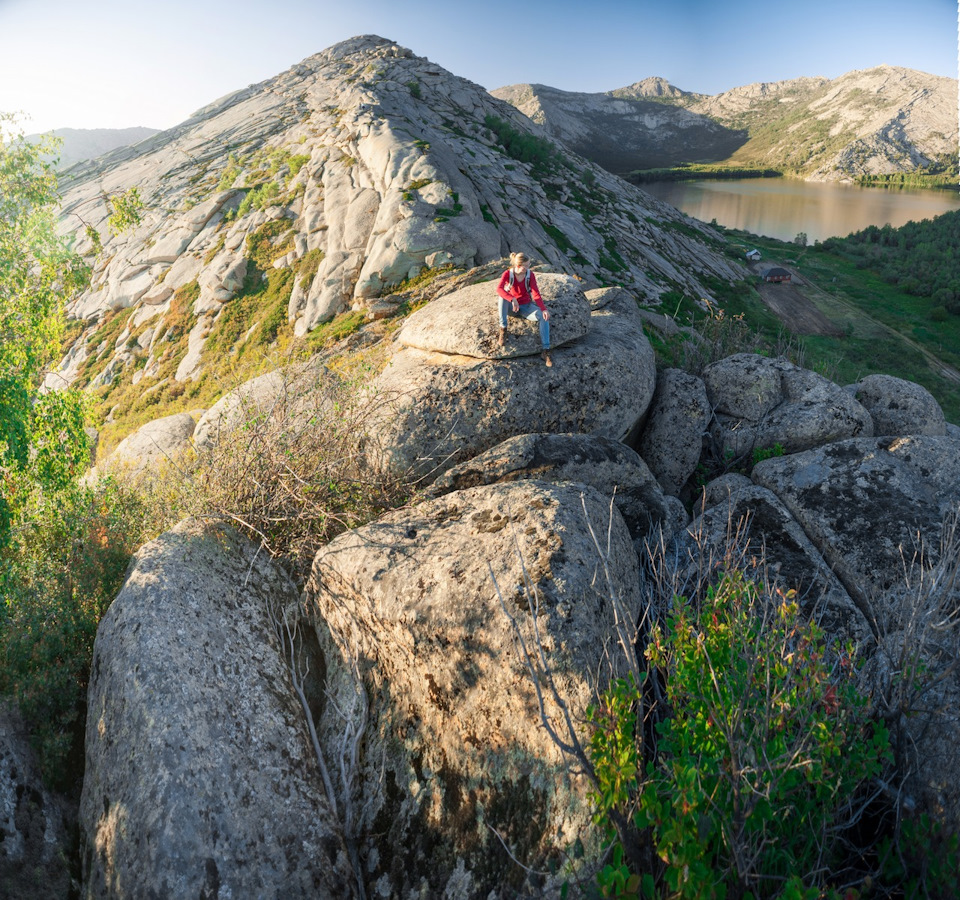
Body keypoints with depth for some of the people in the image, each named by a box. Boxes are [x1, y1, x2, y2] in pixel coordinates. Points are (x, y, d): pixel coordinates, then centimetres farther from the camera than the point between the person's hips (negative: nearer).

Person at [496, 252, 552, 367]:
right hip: (511, 307, -1)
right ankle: (503, 330, -25)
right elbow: (499, 289, -32)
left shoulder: (530, 275, -8)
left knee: (544, 317, -27)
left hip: (526, 306, 1)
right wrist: (512, 299, -48)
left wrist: (544, 309, -32)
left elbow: (536, 294, -15)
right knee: (502, 297, -35)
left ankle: (545, 350, -32)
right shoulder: (507, 274, -13)